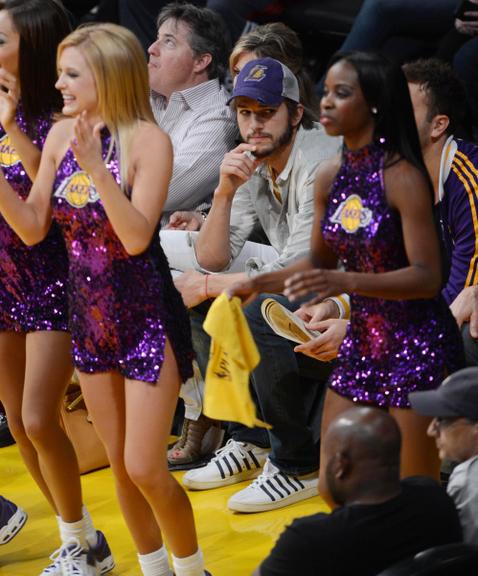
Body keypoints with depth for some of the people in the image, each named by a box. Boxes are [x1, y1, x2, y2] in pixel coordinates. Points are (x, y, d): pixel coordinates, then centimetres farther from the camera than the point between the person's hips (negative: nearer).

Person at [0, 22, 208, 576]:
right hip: (89, 317, 6)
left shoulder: (147, 140, -17)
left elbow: (136, 236, -25)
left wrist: (95, 165, -34)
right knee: (120, 465, 14)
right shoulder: (60, 135, -1)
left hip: (146, 318, -6)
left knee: (144, 468, -5)